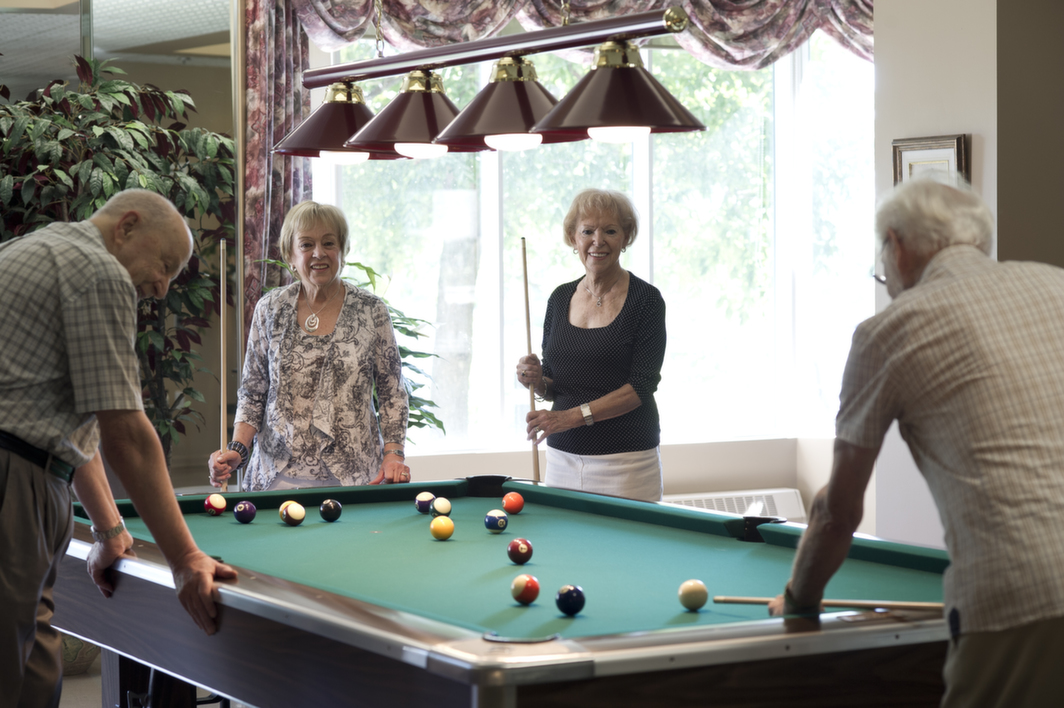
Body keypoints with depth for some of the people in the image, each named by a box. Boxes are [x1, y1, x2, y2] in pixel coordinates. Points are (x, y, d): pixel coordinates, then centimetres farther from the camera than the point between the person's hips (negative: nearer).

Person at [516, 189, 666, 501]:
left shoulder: (645, 299, -6)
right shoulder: (560, 298, 9)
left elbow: (642, 386, -12)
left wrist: (575, 415, -20)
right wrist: (537, 380, -7)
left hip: (625, 461, -4)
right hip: (562, 457, 5)